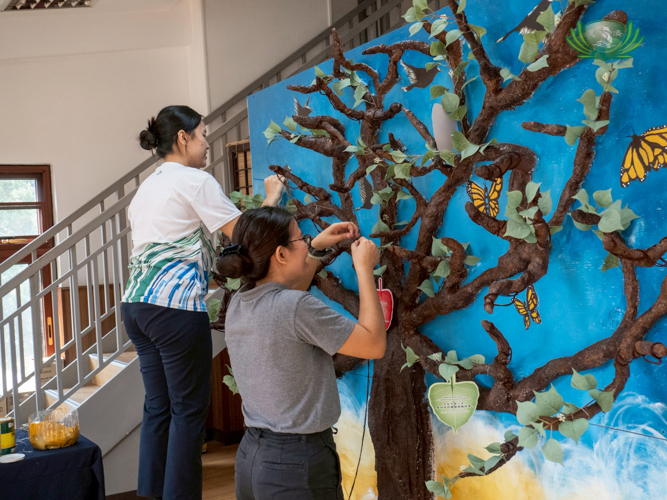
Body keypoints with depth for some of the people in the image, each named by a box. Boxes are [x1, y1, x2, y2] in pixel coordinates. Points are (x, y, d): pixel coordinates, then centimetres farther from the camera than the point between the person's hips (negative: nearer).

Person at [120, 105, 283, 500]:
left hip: (137, 302, 9)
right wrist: (272, 197, 5)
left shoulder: (147, 186, 19)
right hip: (176, 307, -9)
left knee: (157, 404, 12)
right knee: (189, 408, 0)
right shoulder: (196, 181, -7)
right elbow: (243, 234, -9)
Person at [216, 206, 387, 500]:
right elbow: (374, 344, -13)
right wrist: (364, 268, -6)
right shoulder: (298, 309, -21)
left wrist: (317, 249, 18)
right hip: (298, 465, -7)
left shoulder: (238, 305, 2)